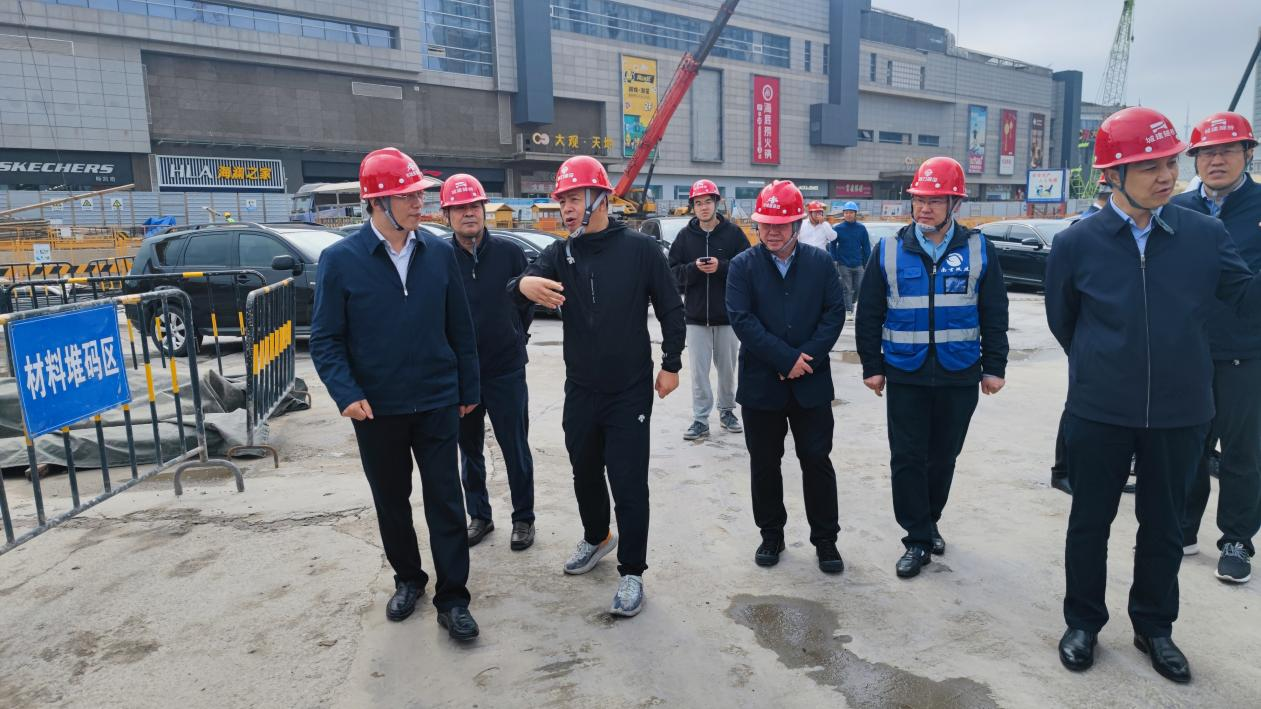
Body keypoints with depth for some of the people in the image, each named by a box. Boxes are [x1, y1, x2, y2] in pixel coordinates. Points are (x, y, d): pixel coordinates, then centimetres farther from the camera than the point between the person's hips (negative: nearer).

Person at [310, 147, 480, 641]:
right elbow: (326, 339, -5)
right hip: (376, 409, 0)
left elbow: (460, 327, 5)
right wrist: (346, 393, -19)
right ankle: (407, 580, 37)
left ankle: (452, 598, 16)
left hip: (437, 402, 1)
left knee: (445, 500, 4)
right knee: (391, 502, 16)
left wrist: (468, 388, 7)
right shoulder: (340, 260, -7)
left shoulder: (439, 253, -1)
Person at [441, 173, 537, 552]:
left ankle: (523, 518, 24)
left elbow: (527, 303, 6)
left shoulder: (510, 253, -5)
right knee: (469, 450, 15)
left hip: (506, 371, -1)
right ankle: (479, 516, 32)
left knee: (516, 449, 7)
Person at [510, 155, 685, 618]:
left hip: (631, 392, -4)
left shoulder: (639, 248, -8)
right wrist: (525, 283, -41)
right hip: (580, 391, 4)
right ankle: (596, 538, 44)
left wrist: (671, 365, -2)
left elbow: (671, 309, -1)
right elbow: (529, 280, -17)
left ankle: (632, 572, 15)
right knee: (585, 472, 20)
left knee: (629, 483, 0)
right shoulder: (560, 254, 2)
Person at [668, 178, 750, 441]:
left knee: (727, 367, 12)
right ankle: (700, 419, 12)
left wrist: (721, 267, -19)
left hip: (727, 314, -1)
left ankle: (727, 410, 30)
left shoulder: (733, 233, -1)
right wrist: (694, 268, -16)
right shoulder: (685, 236, 3)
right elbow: (673, 272, 2)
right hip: (696, 315, 1)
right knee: (698, 371, 4)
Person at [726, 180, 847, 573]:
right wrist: (786, 359, -16)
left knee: (817, 461, 7)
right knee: (764, 464, 11)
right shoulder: (743, 265, -2)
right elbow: (741, 319, -11)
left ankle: (825, 539, 22)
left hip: (812, 383, 0)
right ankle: (771, 535, 28)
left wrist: (807, 356, -14)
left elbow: (835, 312, -2)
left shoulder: (820, 262, 3)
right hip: (761, 384, 0)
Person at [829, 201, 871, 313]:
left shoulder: (861, 228, 1)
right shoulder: (837, 228, -4)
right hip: (844, 265, -2)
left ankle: (852, 302, 35)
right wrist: (834, 261, -5)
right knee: (847, 289, 1)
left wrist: (867, 264, 2)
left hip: (858, 265, 2)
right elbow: (832, 246, 2)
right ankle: (848, 310, 9)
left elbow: (866, 247, 4)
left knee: (858, 287, 10)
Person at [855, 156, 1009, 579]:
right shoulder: (889, 251, -1)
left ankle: (929, 521, 34)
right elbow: (869, 315, 2)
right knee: (907, 458, 1)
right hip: (905, 374, -1)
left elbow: (994, 316, 4)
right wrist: (872, 366, 0)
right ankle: (918, 540, 13)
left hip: (959, 375, 1)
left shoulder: (978, 250, 0)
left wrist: (994, 367, 2)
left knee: (943, 457, 13)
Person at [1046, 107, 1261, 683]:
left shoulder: (1205, 234, -5)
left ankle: (1154, 628, 36)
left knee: (1163, 524, 16)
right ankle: (1083, 623, 31)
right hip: (1098, 414, -1)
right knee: (1089, 521, 12)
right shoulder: (1077, 243, -8)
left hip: (1181, 414, 2)